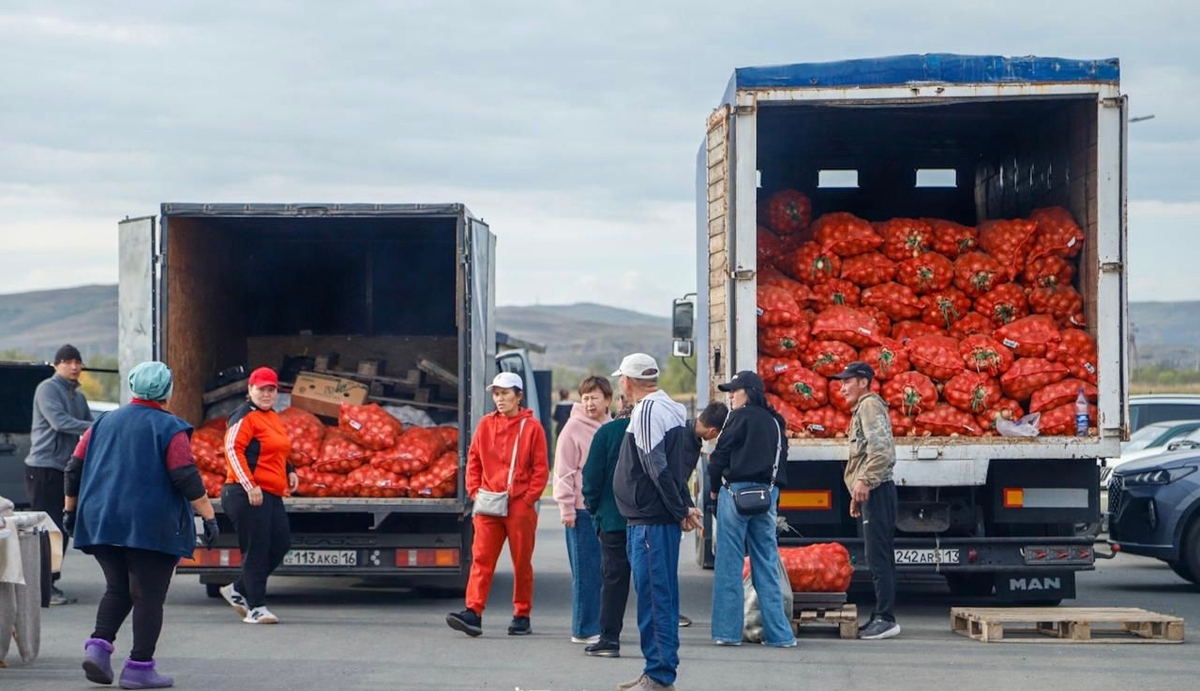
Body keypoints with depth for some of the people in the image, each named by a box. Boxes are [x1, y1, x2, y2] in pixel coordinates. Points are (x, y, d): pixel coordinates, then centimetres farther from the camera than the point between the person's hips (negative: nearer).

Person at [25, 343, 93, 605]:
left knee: (62, 528, 9)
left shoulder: (78, 396, 17)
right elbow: (59, 422, -20)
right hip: (44, 468, -8)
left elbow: (87, 427, 13)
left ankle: (51, 585, 16)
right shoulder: (48, 389, -8)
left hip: (66, 468, 8)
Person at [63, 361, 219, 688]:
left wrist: (71, 509, 23)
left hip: (101, 522, 5)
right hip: (150, 526, -5)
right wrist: (208, 516, -9)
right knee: (148, 596, 0)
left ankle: (99, 645, -4)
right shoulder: (168, 428, -5)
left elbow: (74, 468, 13)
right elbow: (186, 477, -13)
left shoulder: (103, 423, 11)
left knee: (117, 589, 16)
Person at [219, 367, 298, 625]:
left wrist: (289, 471, 14)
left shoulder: (273, 418, 19)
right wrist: (249, 485, -24)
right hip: (248, 494, -9)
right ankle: (256, 608, 0)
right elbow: (232, 449, -18)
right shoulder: (245, 417, -9)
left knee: (281, 544, 8)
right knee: (256, 551, -7)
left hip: (271, 495, 9)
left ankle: (238, 591, 21)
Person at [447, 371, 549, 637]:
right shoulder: (485, 425, 8)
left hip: (520, 506, -2)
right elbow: (473, 460, 13)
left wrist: (528, 499, -8)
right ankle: (473, 613, -14)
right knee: (481, 558, -7)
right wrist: (475, 492, 2)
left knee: (522, 562, 6)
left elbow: (541, 469, -1)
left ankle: (522, 616, 16)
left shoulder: (531, 427, -1)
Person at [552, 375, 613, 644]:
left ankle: (600, 626, 15)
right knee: (586, 572, -4)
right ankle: (585, 629, 1)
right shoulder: (574, 428, -5)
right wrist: (566, 508, -11)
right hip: (583, 510, -6)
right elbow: (564, 471, -6)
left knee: (606, 570, 8)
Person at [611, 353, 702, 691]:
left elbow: (659, 469, -19)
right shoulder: (669, 408, 17)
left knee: (654, 596, -8)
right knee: (661, 595, 14)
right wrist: (683, 508, 11)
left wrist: (680, 510, -13)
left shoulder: (648, 411, -15)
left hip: (651, 521, -10)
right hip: (654, 520, 10)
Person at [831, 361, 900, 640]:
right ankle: (881, 617, 13)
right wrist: (858, 493, 27)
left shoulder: (870, 405, -7)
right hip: (872, 492, 11)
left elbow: (880, 448, -21)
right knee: (879, 558, 10)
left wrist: (864, 480, -26)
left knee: (878, 557, -12)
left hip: (876, 490, -11)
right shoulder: (862, 408, 24)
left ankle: (885, 618, -14)